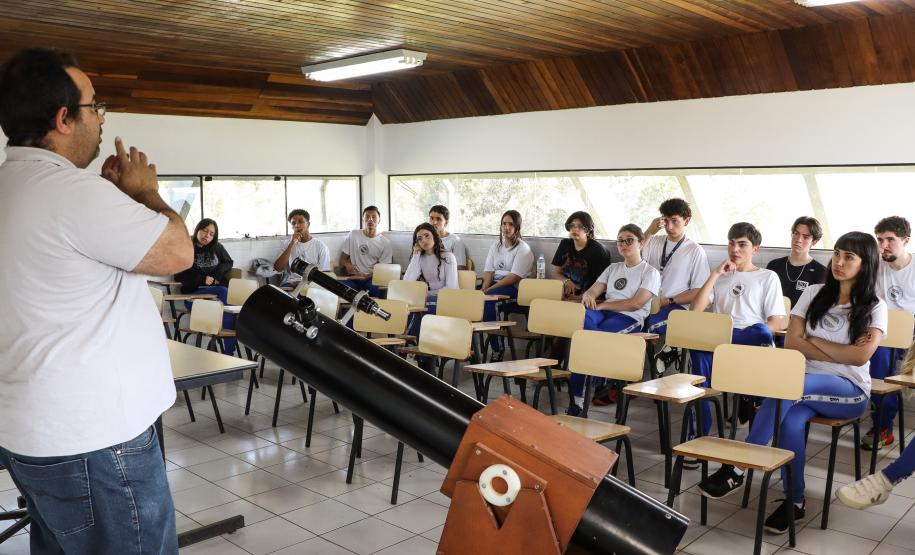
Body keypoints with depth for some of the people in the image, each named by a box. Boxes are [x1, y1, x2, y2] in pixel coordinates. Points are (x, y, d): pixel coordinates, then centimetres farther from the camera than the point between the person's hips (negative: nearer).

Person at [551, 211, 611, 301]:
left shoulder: (598, 250, -7)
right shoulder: (565, 244, 11)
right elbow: (556, 272, 14)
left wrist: (583, 297, -23)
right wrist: (567, 281, -8)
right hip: (566, 294, 5)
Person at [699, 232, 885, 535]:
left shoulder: (874, 307, 1)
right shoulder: (813, 294, 9)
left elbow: (861, 356, -14)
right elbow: (791, 343, -1)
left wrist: (814, 341, -6)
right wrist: (841, 352, -8)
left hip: (850, 390, -3)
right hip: (806, 387, 3)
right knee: (791, 421, -34)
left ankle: (737, 469, -35)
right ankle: (794, 501, -17)